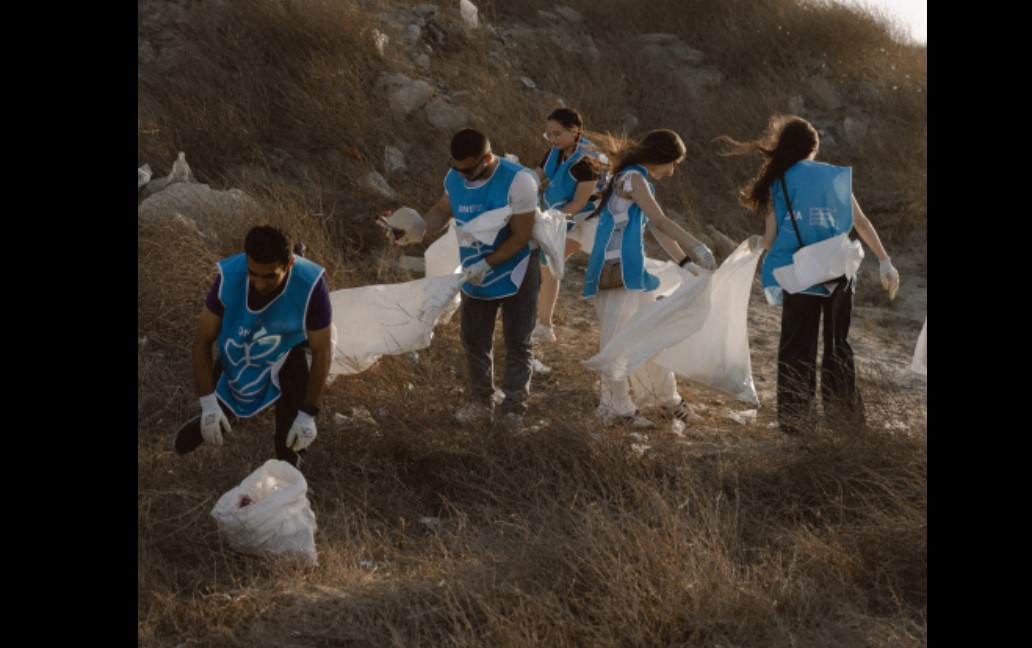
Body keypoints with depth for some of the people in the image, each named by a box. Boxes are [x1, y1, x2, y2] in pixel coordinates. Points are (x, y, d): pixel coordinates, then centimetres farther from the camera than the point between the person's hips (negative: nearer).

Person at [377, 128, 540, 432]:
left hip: (515, 273, -6)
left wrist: (486, 265, -27)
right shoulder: (455, 178, -11)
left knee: (517, 343, 7)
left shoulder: (518, 181, -29)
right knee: (474, 339, 14)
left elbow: (522, 236, -25)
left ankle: (514, 408, 17)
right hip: (475, 275, 6)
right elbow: (443, 210, 5)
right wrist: (418, 231, -14)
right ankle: (481, 403, 28)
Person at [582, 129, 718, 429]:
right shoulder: (631, 178, -11)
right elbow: (661, 222, -18)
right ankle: (618, 407, 2)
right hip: (616, 270, -10)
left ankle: (667, 396, 26)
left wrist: (685, 260, 16)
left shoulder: (642, 182, 18)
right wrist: (697, 248, -19)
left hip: (635, 270, 10)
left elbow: (658, 229, 20)